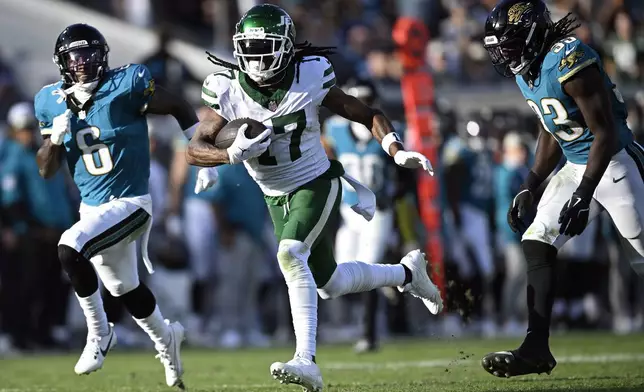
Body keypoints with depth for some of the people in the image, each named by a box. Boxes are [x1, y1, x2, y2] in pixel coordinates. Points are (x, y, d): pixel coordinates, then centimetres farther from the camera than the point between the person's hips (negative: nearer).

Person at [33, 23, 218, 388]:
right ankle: (166, 340, 49)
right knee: (125, 287, 21)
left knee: (70, 249, -28)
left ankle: (99, 333, -10)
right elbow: (46, 171, 5)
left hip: (131, 204, -7)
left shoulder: (126, 85, -15)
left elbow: (180, 108, -4)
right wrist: (55, 139, -15)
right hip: (92, 208, 7)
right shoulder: (53, 102, 0)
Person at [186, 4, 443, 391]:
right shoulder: (229, 91, -14)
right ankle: (407, 272, 43)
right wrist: (232, 154, -36)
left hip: (316, 184, -4)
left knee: (291, 255, -31)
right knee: (330, 284, 15)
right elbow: (195, 150, -15)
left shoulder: (310, 77, -18)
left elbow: (369, 115, -7)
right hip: (277, 199, 5)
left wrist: (398, 152, -24)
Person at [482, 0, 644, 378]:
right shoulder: (527, 71, 5)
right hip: (577, 167, 9)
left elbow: (606, 133, -23)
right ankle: (537, 348, 0)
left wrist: (583, 197, -25)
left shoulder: (569, 61, -23)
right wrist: (529, 188, 14)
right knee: (537, 243, -1)